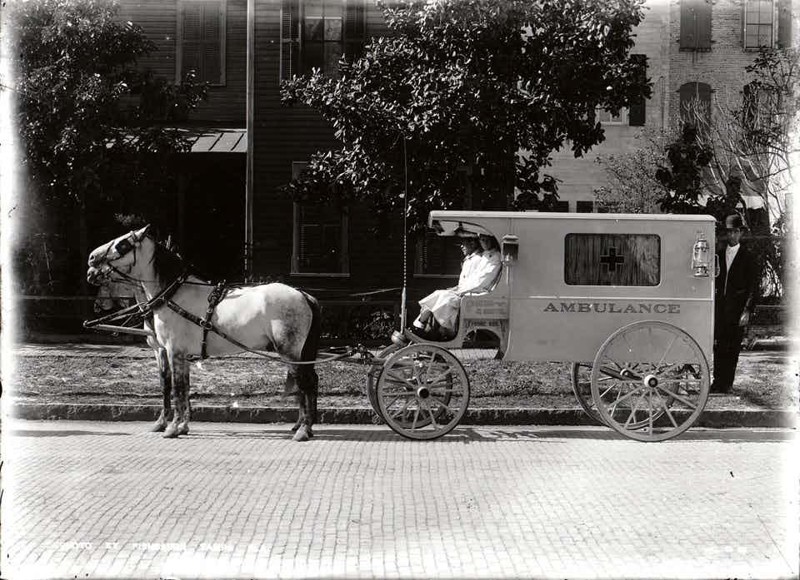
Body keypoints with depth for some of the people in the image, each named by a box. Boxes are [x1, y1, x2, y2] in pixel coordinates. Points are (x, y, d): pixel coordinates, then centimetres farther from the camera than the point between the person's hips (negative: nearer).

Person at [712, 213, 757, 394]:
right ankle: (718, 381, 10)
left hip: (736, 309, -3)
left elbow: (752, 286, -2)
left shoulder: (747, 256, 1)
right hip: (719, 307, 3)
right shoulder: (719, 255, 11)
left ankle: (727, 383, 3)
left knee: (732, 347, -2)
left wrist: (747, 311, -9)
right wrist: (712, 303, 4)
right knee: (718, 346, 3)